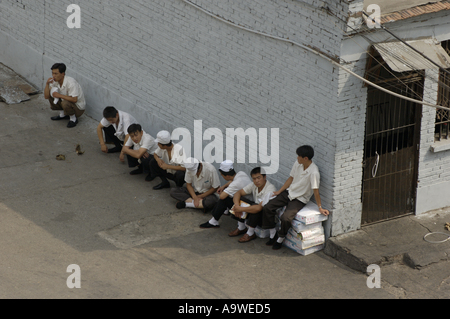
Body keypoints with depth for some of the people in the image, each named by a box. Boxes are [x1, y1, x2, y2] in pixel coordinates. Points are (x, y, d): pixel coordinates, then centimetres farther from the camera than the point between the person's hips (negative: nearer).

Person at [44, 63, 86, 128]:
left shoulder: (71, 83, -31)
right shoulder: (55, 81, -8)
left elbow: (74, 99, -39)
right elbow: (46, 96, -8)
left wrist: (59, 95, -32)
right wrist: (47, 84, -23)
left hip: (79, 108, -8)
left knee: (65, 103, -36)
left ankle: (73, 119, -8)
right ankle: (62, 115, 13)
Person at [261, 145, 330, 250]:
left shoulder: (314, 172, -26)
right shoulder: (297, 164, -4)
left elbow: (315, 191, -22)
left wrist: (320, 208, -15)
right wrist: (279, 191, 10)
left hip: (300, 199, -7)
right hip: (289, 192, 7)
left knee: (285, 218, -29)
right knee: (267, 208, -6)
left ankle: (280, 239, 0)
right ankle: (273, 234, 11)